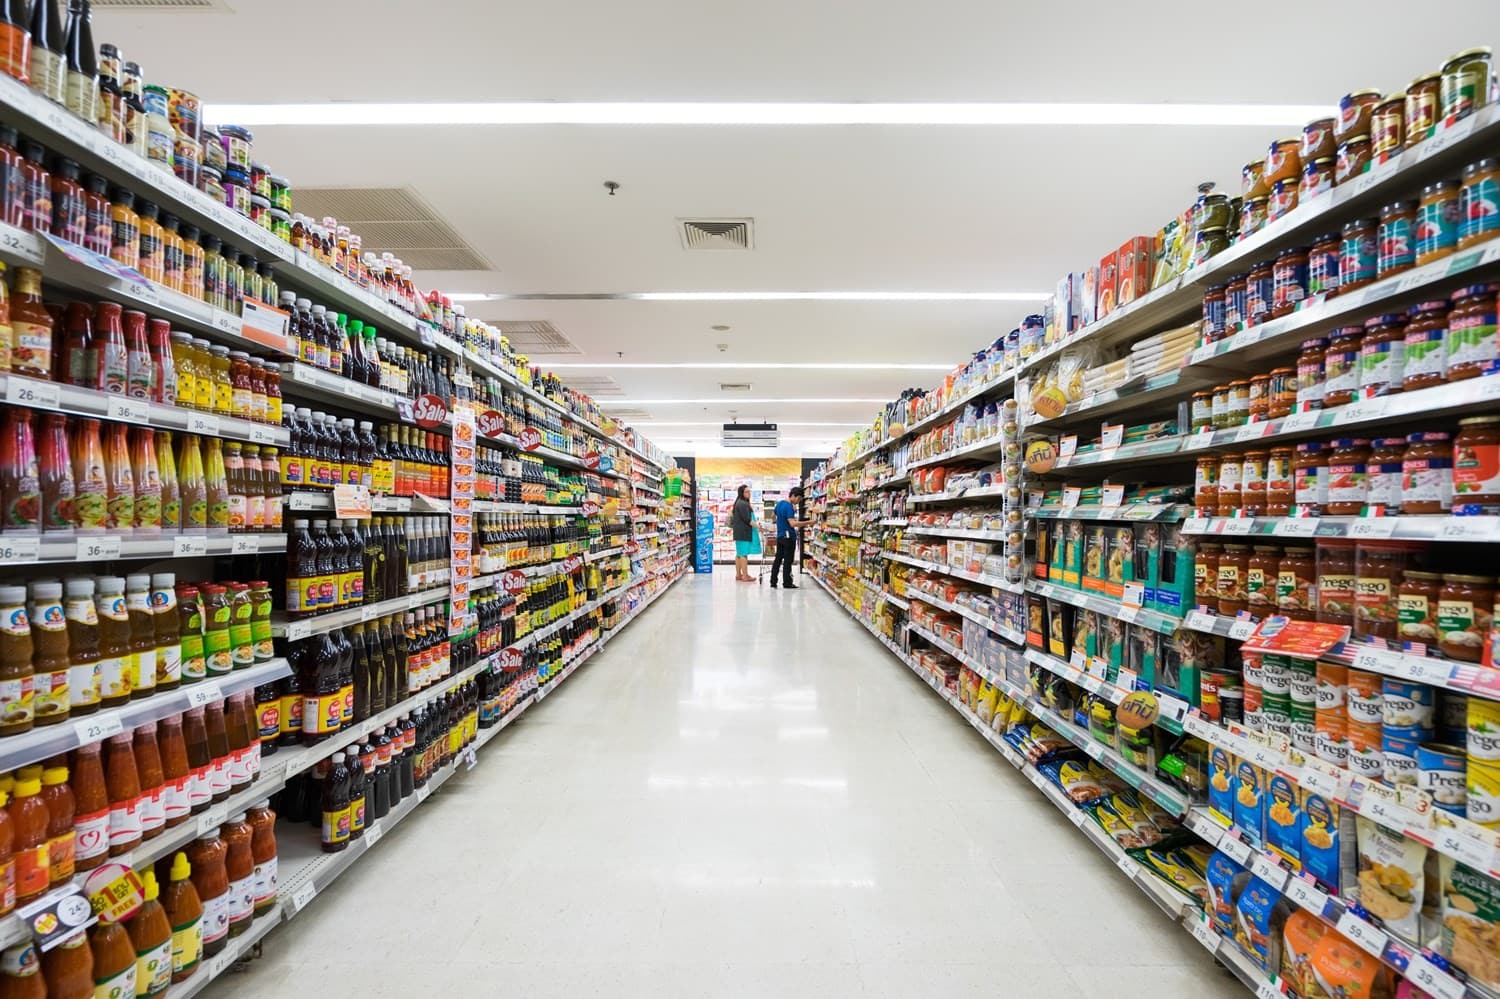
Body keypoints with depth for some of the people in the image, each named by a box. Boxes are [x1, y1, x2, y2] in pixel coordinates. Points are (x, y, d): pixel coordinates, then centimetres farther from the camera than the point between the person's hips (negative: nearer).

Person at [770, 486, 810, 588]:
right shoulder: (789, 507, -19)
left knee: (778, 559, 11)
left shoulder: (779, 503, 9)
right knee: (788, 561, 0)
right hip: (789, 537, -8)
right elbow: (792, 523, -29)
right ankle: (787, 583, 6)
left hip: (779, 536, 8)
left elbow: (774, 516, 26)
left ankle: (773, 582, 12)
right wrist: (808, 522, -28)